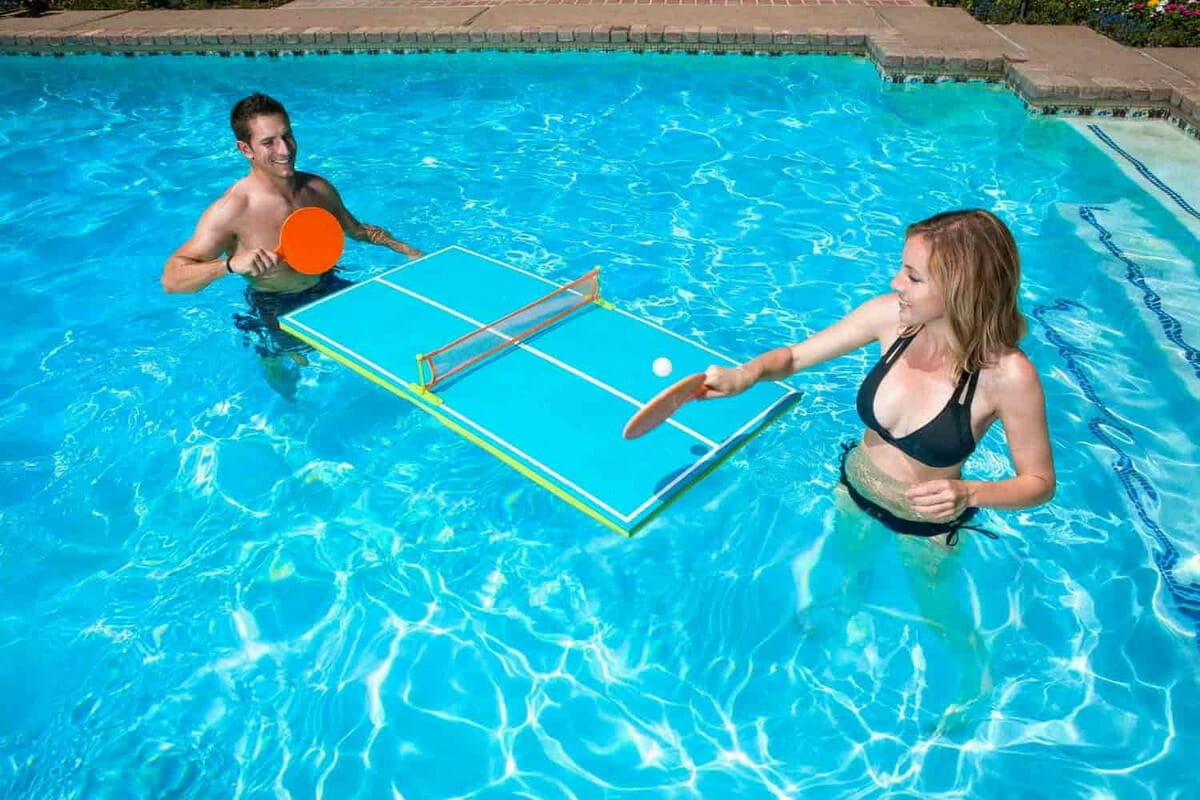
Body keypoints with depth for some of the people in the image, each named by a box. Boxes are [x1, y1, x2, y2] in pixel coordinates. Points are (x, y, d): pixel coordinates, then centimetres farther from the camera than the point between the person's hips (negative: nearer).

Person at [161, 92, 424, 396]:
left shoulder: (319, 188, -2)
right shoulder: (231, 211, -22)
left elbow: (357, 230, 18)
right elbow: (171, 280, -25)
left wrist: (404, 249, 4)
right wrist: (231, 264, -41)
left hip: (328, 289, 5)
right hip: (275, 311, -5)